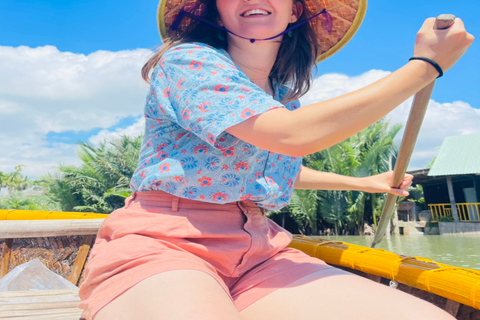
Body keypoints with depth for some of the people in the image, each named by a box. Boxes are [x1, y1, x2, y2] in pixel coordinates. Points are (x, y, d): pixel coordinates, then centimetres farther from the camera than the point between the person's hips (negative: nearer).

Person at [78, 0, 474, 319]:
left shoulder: (284, 97, 15)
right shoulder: (186, 60, -7)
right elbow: (292, 136, -20)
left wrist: (360, 183, 39)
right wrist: (425, 66, -9)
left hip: (259, 253, 6)